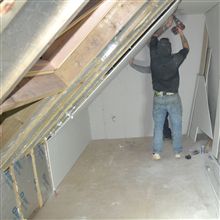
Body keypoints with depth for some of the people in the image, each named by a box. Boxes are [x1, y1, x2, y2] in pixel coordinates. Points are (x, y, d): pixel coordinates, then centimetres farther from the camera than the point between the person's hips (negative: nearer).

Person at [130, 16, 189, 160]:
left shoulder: (154, 58, -8)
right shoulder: (175, 60, -12)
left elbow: (154, 37, 9)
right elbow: (186, 48, 10)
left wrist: (166, 26, 16)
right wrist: (181, 33, 20)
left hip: (158, 98, 2)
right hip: (173, 98, -1)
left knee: (158, 126, 10)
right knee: (176, 125, 11)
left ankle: (157, 152, 15)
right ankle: (178, 151, 20)